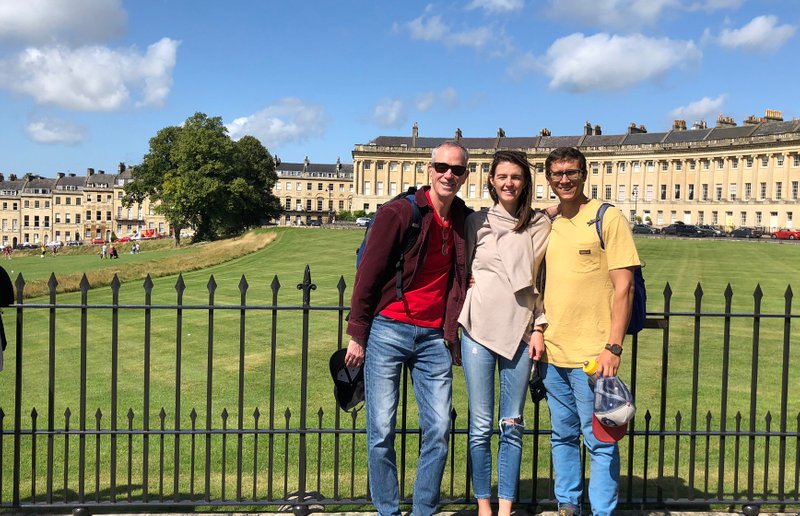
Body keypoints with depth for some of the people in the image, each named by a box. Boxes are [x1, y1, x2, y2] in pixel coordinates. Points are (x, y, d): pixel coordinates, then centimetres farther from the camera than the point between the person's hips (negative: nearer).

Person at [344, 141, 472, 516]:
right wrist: (357, 334, -5)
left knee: (438, 431, 4)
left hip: (435, 337, 4)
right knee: (381, 431, 0)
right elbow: (368, 274, -5)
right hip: (388, 329, -4)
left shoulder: (466, 221, 8)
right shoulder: (399, 212, -7)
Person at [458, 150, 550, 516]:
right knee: (481, 426, 4)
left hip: (520, 332, 1)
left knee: (512, 426, 6)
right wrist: (454, 328, 5)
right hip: (478, 329, 0)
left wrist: (539, 328, 1)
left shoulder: (540, 225, 6)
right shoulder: (476, 222, 6)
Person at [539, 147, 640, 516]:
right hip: (552, 352, 6)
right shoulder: (546, 224, 11)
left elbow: (623, 286, -9)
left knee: (599, 441, 2)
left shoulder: (608, 218, -5)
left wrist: (613, 346, -15)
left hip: (591, 353, -6)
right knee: (562, 437, 16)